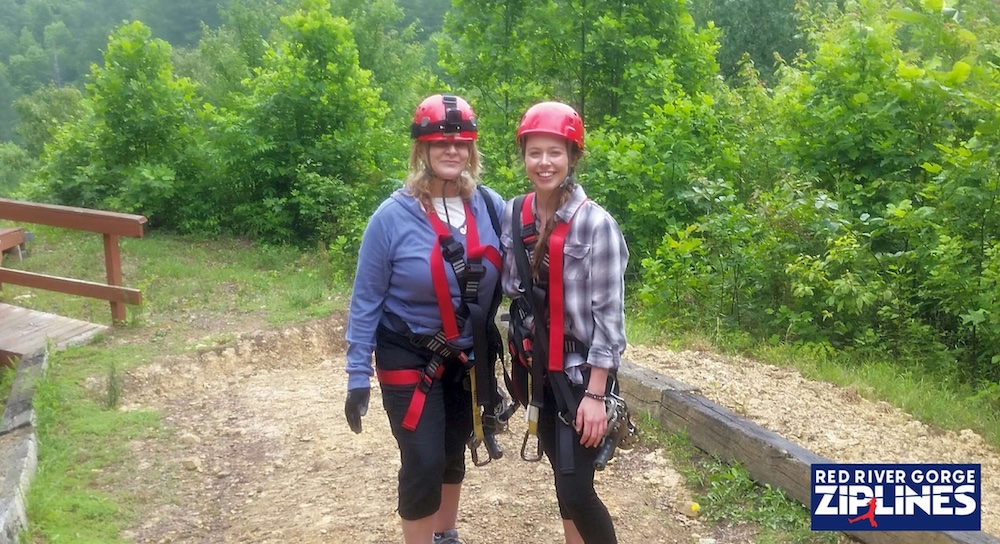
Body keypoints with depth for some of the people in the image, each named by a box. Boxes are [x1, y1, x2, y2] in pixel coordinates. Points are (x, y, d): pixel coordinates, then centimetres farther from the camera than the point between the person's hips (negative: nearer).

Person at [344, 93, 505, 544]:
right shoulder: (394, 215, -16)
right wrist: (358, 373, -10)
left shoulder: (491, 207, -7)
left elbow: (504, 280, 5)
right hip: (409, 358, -4)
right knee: (424, 461, -7)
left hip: (469, 357, 4)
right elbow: (366, 299, -10)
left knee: (454, 453, 18)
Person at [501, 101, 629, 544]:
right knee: (562, 478, 15)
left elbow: (609, 313, -14)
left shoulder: (596, 224, -14)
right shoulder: (512, 215, 1)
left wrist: (595, 393, -16)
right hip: (536, 367, 5)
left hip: (580, 369, -5)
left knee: (577, 489, -6)